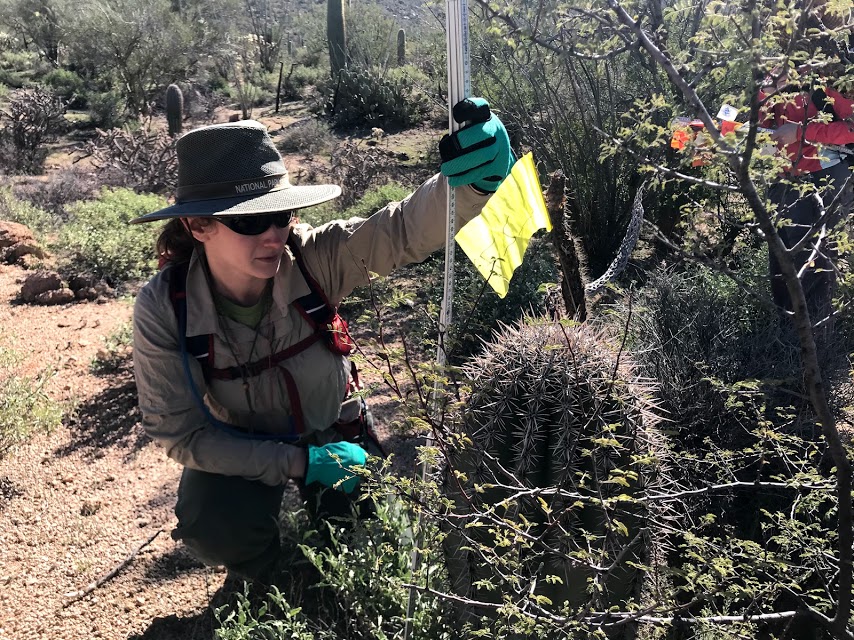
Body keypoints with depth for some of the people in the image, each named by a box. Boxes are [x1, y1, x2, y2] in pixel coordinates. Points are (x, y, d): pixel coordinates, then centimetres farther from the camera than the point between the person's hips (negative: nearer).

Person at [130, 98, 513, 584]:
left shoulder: (312, 258, -28)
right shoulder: (163, 309, -28)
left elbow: (403, 230, -45)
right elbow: (180, 434, -23)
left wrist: (474, 180, -68)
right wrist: (300, 463, -29)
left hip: (335, 433, 1)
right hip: (242, 452, -1)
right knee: (216, 526, -28)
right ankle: (272, 582, 10)